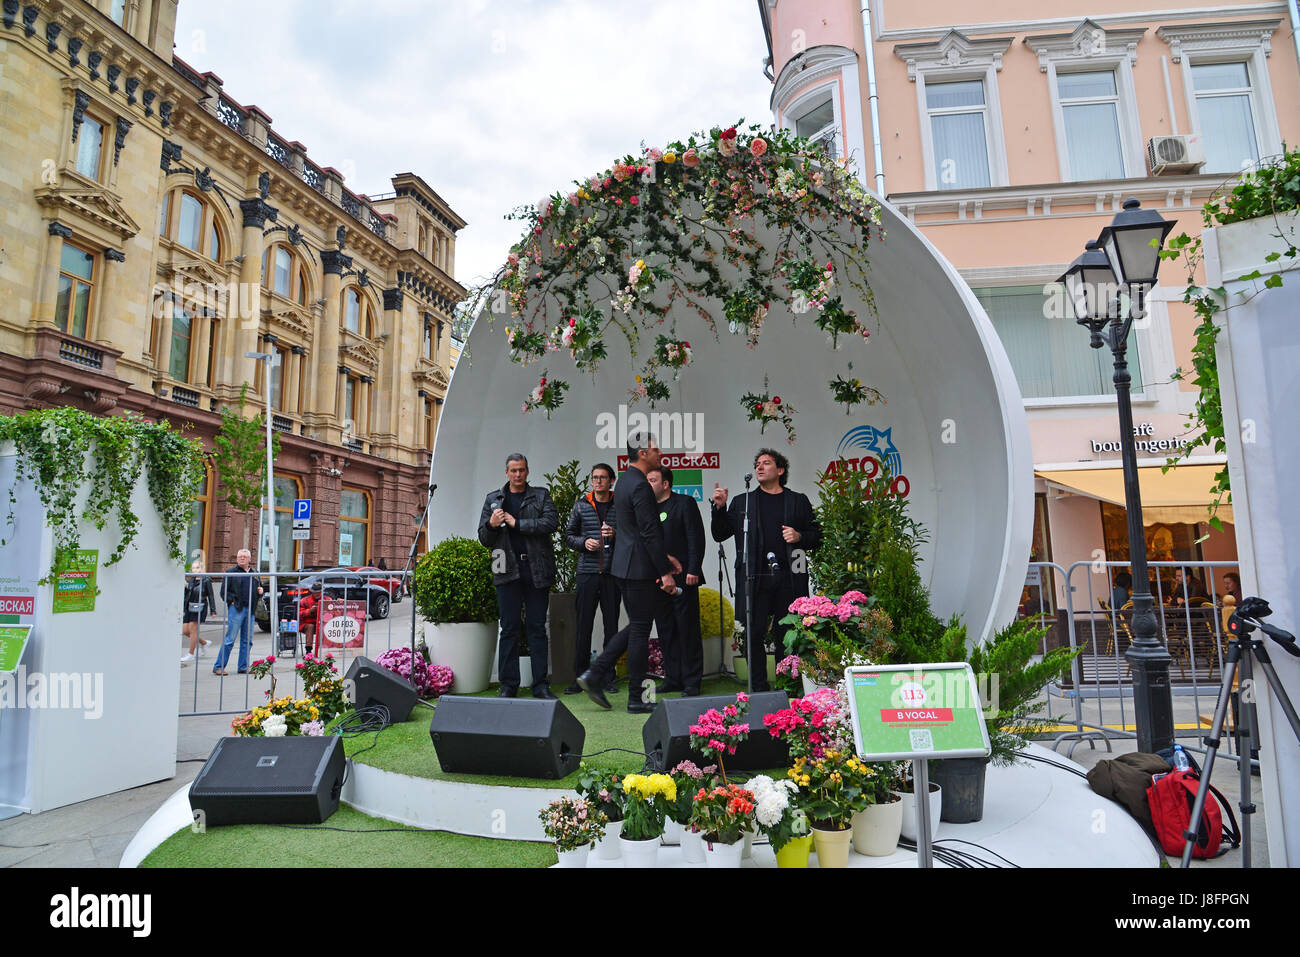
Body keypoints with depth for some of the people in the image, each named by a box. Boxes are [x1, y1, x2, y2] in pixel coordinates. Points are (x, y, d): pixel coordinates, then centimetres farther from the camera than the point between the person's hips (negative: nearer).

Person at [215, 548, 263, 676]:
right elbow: (224, 591, -1)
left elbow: (259, 588, 28)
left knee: (247, 640, 7)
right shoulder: (231, 573, 3)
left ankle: (243, 667, 14)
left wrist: (260, 591, 6)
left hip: (250, 610, 5)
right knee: (230, 639, -6)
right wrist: (231, 601, -11)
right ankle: (218, 667, 1)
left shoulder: (254, 574, 17)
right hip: (236, 609, -5)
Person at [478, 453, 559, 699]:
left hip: (537, 570, -1)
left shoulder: (541, 496, 9)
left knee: (537, 628, 3)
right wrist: (491, 525, -10)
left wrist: (517, 523, -10)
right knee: (509, 629, 2)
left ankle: (540, 684, 9)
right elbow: (484, 538, 12)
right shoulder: (492, 499, 14)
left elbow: (552, 522, -8)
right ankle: (508, 685, 10)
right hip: (508, 570, 1)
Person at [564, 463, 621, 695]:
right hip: (587, 572, 0)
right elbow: (569, 536, 12)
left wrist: (616, 535, -13)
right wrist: (584, 542, -7)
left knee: (611, 626, 4)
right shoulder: (581, 506, 9)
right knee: (583, 625, 0)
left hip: (612, 573, 0)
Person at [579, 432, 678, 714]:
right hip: (639, 568, -10)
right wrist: (665, 572, -17)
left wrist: (665, 557, 21)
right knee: (640, 630, -1)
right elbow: (650, 532, -20)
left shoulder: (626, 481, 15)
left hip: (625, 565, 10)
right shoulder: (639, 485, -17)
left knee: (636, 627, 17)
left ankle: (595, 674, 14)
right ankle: (636, 699, 9)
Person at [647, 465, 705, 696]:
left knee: (688, 631, -1)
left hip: (682, 577, -6)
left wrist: (692, 570, -15)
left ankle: (692, 682, 6)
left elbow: (696, 538, -7)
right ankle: (673, 678, 19)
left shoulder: (685, 503, -1)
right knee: (666, 631, 10)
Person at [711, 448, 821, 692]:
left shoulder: (798, 501, 14)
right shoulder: (742, 502, 16)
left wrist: (799, 537, -6)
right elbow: (719, 535, 12)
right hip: (754, 578, 0)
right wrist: (719, 508, -2)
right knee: (754, 633, -3)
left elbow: (816, 536, 14)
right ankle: (759, 688, 6)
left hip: (788, 578, 0)